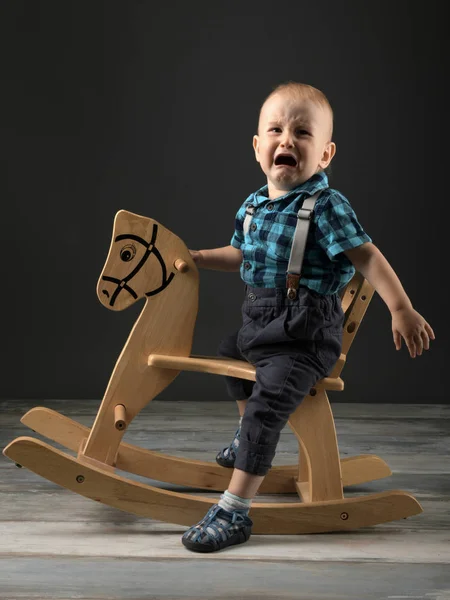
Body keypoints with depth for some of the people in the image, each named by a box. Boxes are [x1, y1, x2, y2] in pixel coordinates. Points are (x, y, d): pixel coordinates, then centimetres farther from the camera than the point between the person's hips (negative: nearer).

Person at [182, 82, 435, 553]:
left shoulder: (326, 206, -17)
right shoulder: (253, 205, 6)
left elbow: (366, 256, -22)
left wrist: (401, 309, -30)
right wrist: (195, 257, 24)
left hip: (304, 335, -9)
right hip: (260, 320, 9)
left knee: (267, 403, -21)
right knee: (229, 355, 33)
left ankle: (234, 511, -16)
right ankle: (248, 439, 58)